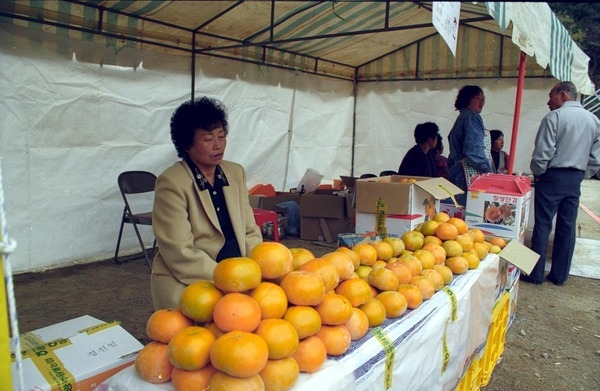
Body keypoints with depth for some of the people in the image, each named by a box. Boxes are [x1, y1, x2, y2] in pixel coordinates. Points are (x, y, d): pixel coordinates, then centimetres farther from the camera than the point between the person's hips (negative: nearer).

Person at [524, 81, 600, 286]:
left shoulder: (554, 117, -10)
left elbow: (543, 152, -16)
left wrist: (537, 173, -1)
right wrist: (581, 175, 16)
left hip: (553, 176, -5)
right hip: (575, 179, 6)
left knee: (542, 225, 1)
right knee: (567, 227, 11)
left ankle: (536, 274, 5)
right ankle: (560, 275, 18)